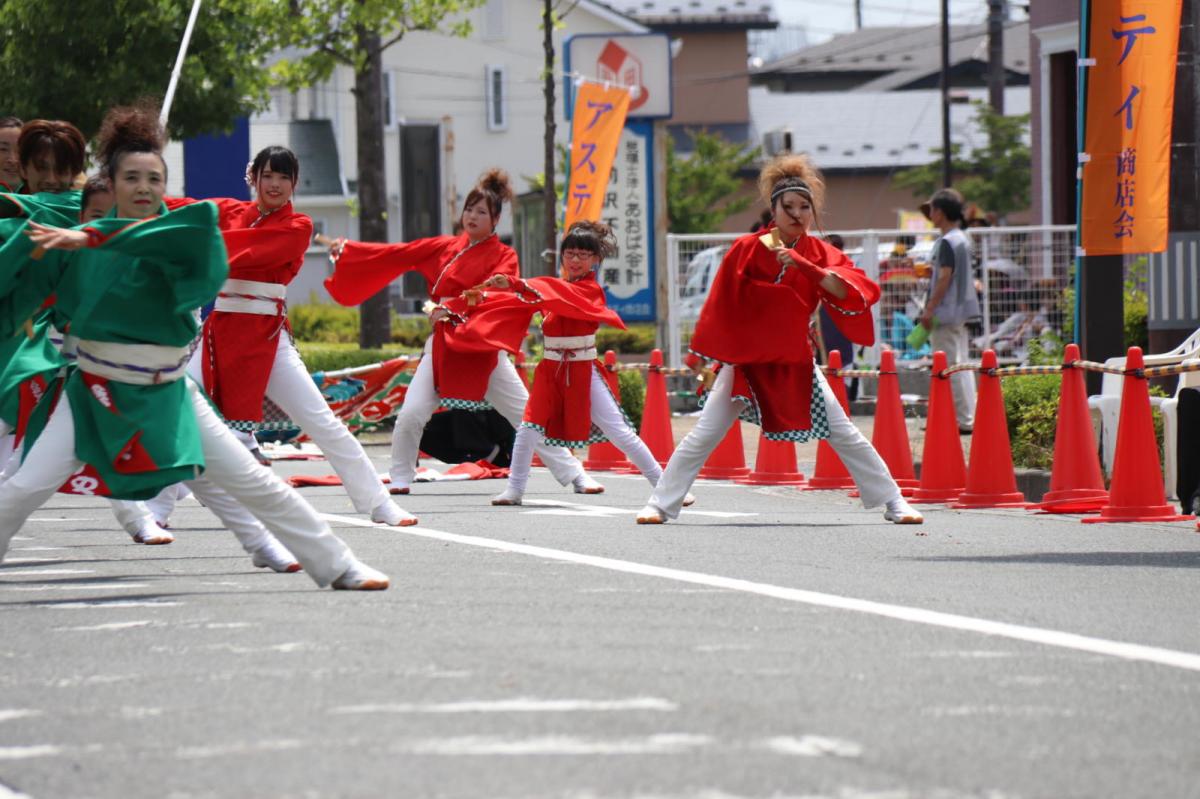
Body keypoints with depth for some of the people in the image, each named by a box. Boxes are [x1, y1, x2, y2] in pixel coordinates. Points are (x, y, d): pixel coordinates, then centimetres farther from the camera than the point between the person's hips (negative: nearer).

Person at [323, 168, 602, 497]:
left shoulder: (504, 257, -2)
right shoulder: (444, 247, 8)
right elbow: (396, 254, 10)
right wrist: (347, 249, 9)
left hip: (483, 349, -3)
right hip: (442, 344, 3)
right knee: (410, 415, -11)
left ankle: (575, 476, 5)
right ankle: (400, 478, 8)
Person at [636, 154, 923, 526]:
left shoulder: (820, 255, -3)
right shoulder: (746, 251, -9)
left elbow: (855, 291, -21)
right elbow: (722, 309, -2)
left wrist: (805, 266, -32)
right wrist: (711, 363, 0)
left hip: (795, 363, 2)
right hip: (743, 361, -2)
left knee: (846, 436, -1)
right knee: (702, 437, -5)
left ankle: (894, 502, 7)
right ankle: (659, 505, 4)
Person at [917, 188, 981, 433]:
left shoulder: (946, 242, -15)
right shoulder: (962, 239, 13)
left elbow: (945, 277, -19)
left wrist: (930, 309, -17)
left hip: (946, 312, -10)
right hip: (961, 311, 10)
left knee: (949, 367, -8)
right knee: (962, 364, 13)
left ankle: (963, 420, -9)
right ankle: (968, 418, 15)